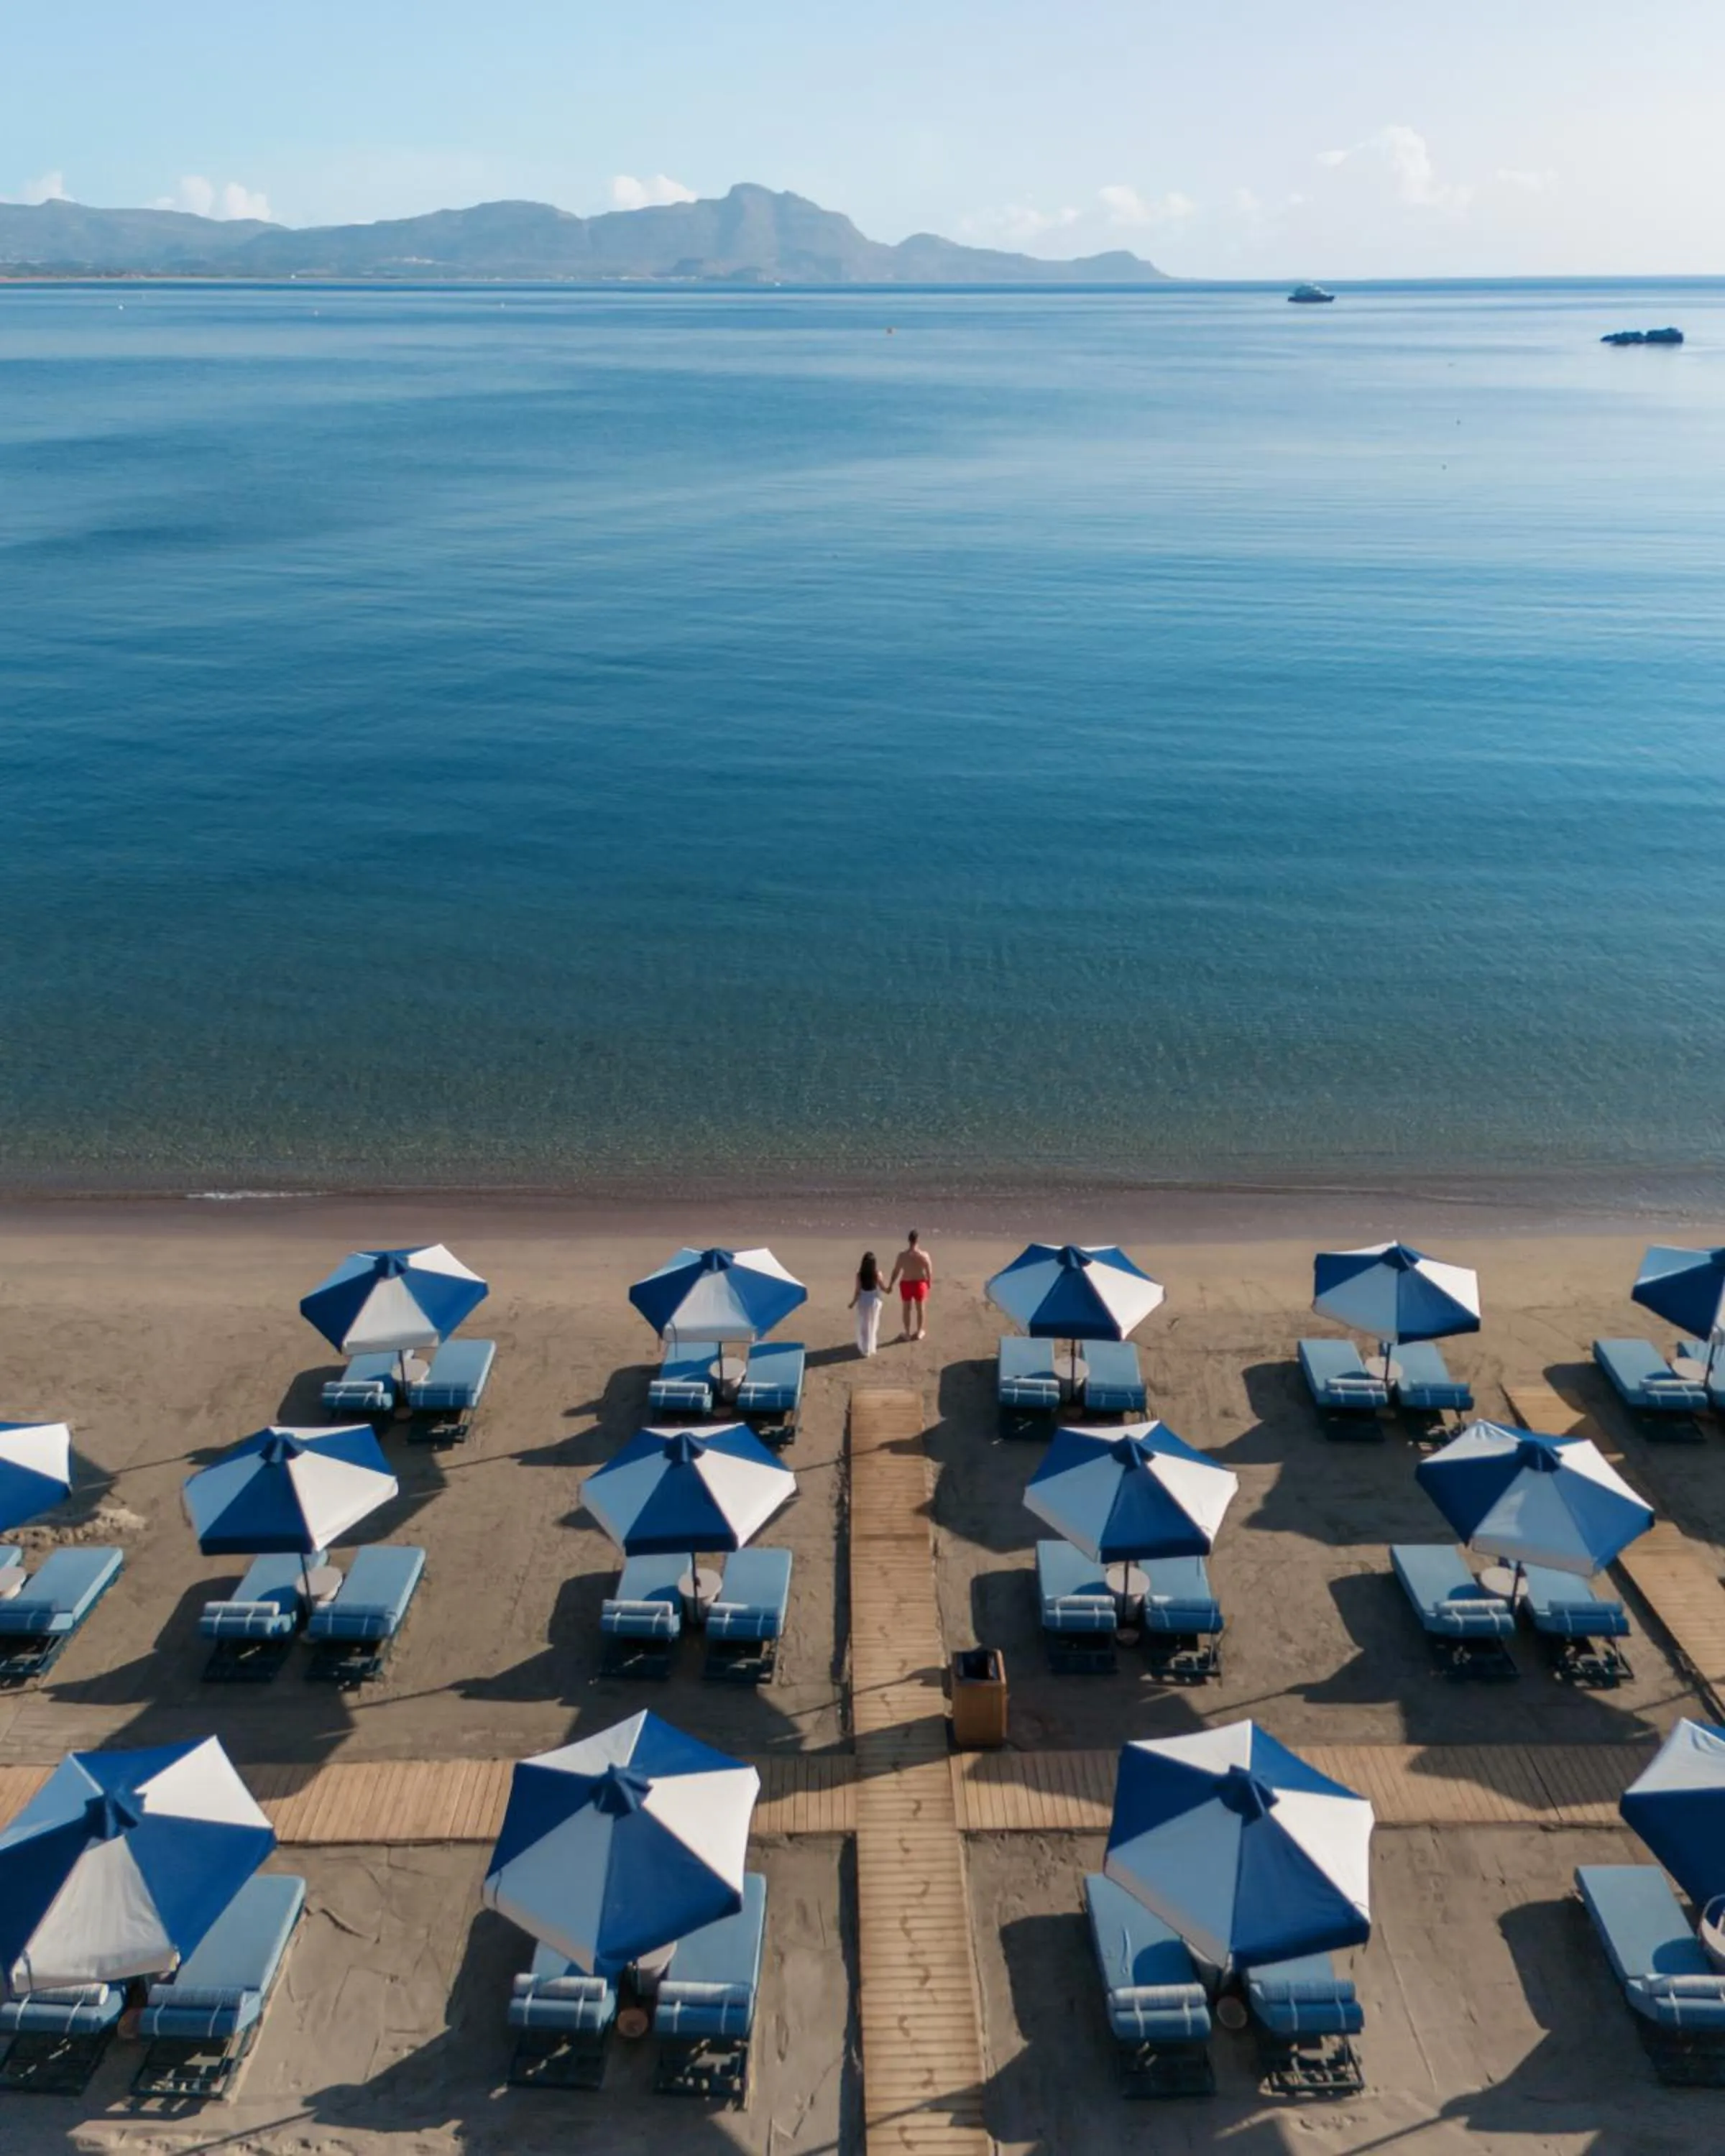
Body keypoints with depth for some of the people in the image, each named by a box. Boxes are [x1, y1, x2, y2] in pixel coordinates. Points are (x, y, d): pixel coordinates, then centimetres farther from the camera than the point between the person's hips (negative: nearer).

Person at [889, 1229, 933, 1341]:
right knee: (921, 1308, 19)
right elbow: (929, 1271, -9)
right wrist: (930, 1282, 11)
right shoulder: (924, 1255, -18)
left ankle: (907, 1333, 28)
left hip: (906, 1284, 0)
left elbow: (896, 1271, -10)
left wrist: (890, 1285, 3)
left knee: (907, 1309, 17)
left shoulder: (902, 1255, -18)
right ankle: (919, 1332, 32)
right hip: (919, 1284, 0)